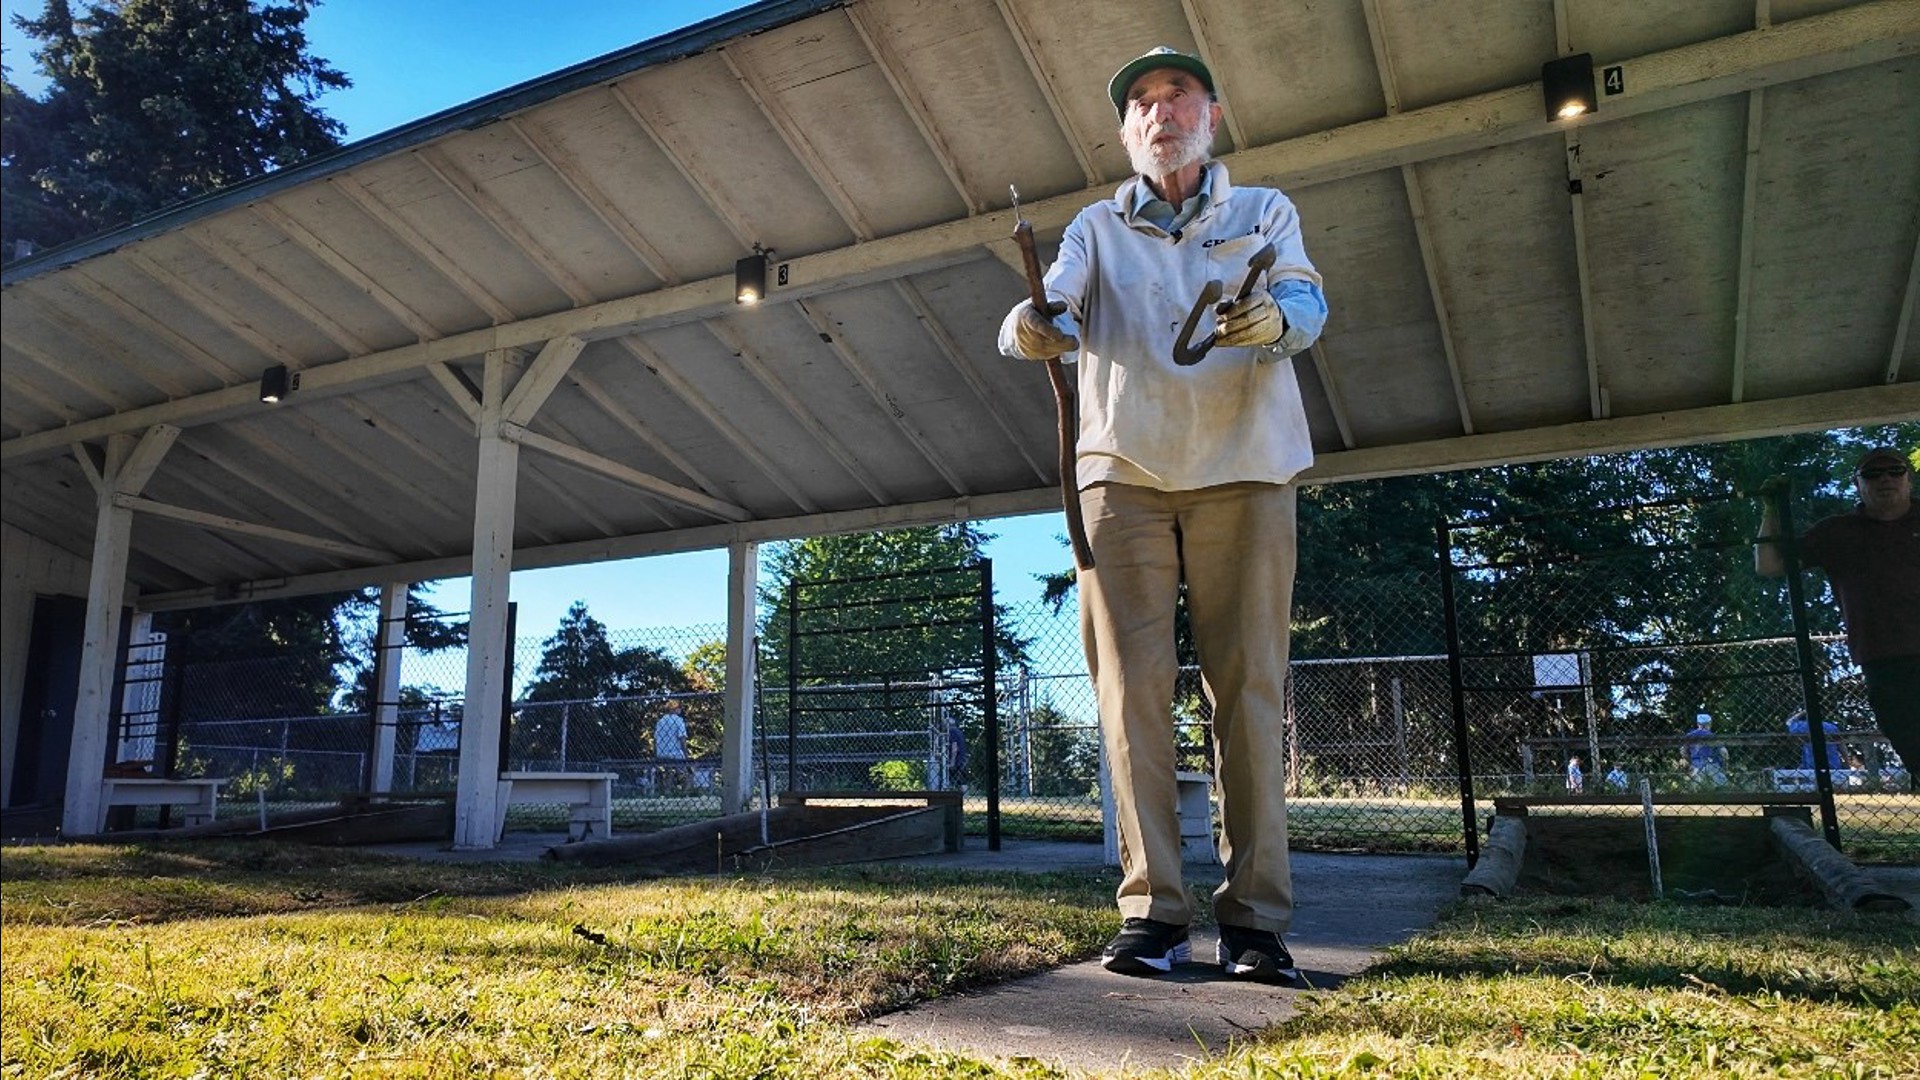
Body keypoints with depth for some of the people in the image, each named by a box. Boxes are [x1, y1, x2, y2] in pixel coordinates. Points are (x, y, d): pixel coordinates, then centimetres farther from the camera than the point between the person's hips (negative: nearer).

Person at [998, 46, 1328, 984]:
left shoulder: (1265, 213, 14)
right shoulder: (1098, 228, 16)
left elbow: (1307, 300, -4)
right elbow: (1052, 300, -3)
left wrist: (1274, 319, -29)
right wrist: (1028, 327, -28)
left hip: (1243, 472, -1)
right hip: (1123, 474, 1)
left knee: (1248, 687, -4)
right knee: (1133, 686, -4)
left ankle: (1255, 918, 1)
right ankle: (1153, 909, 1)